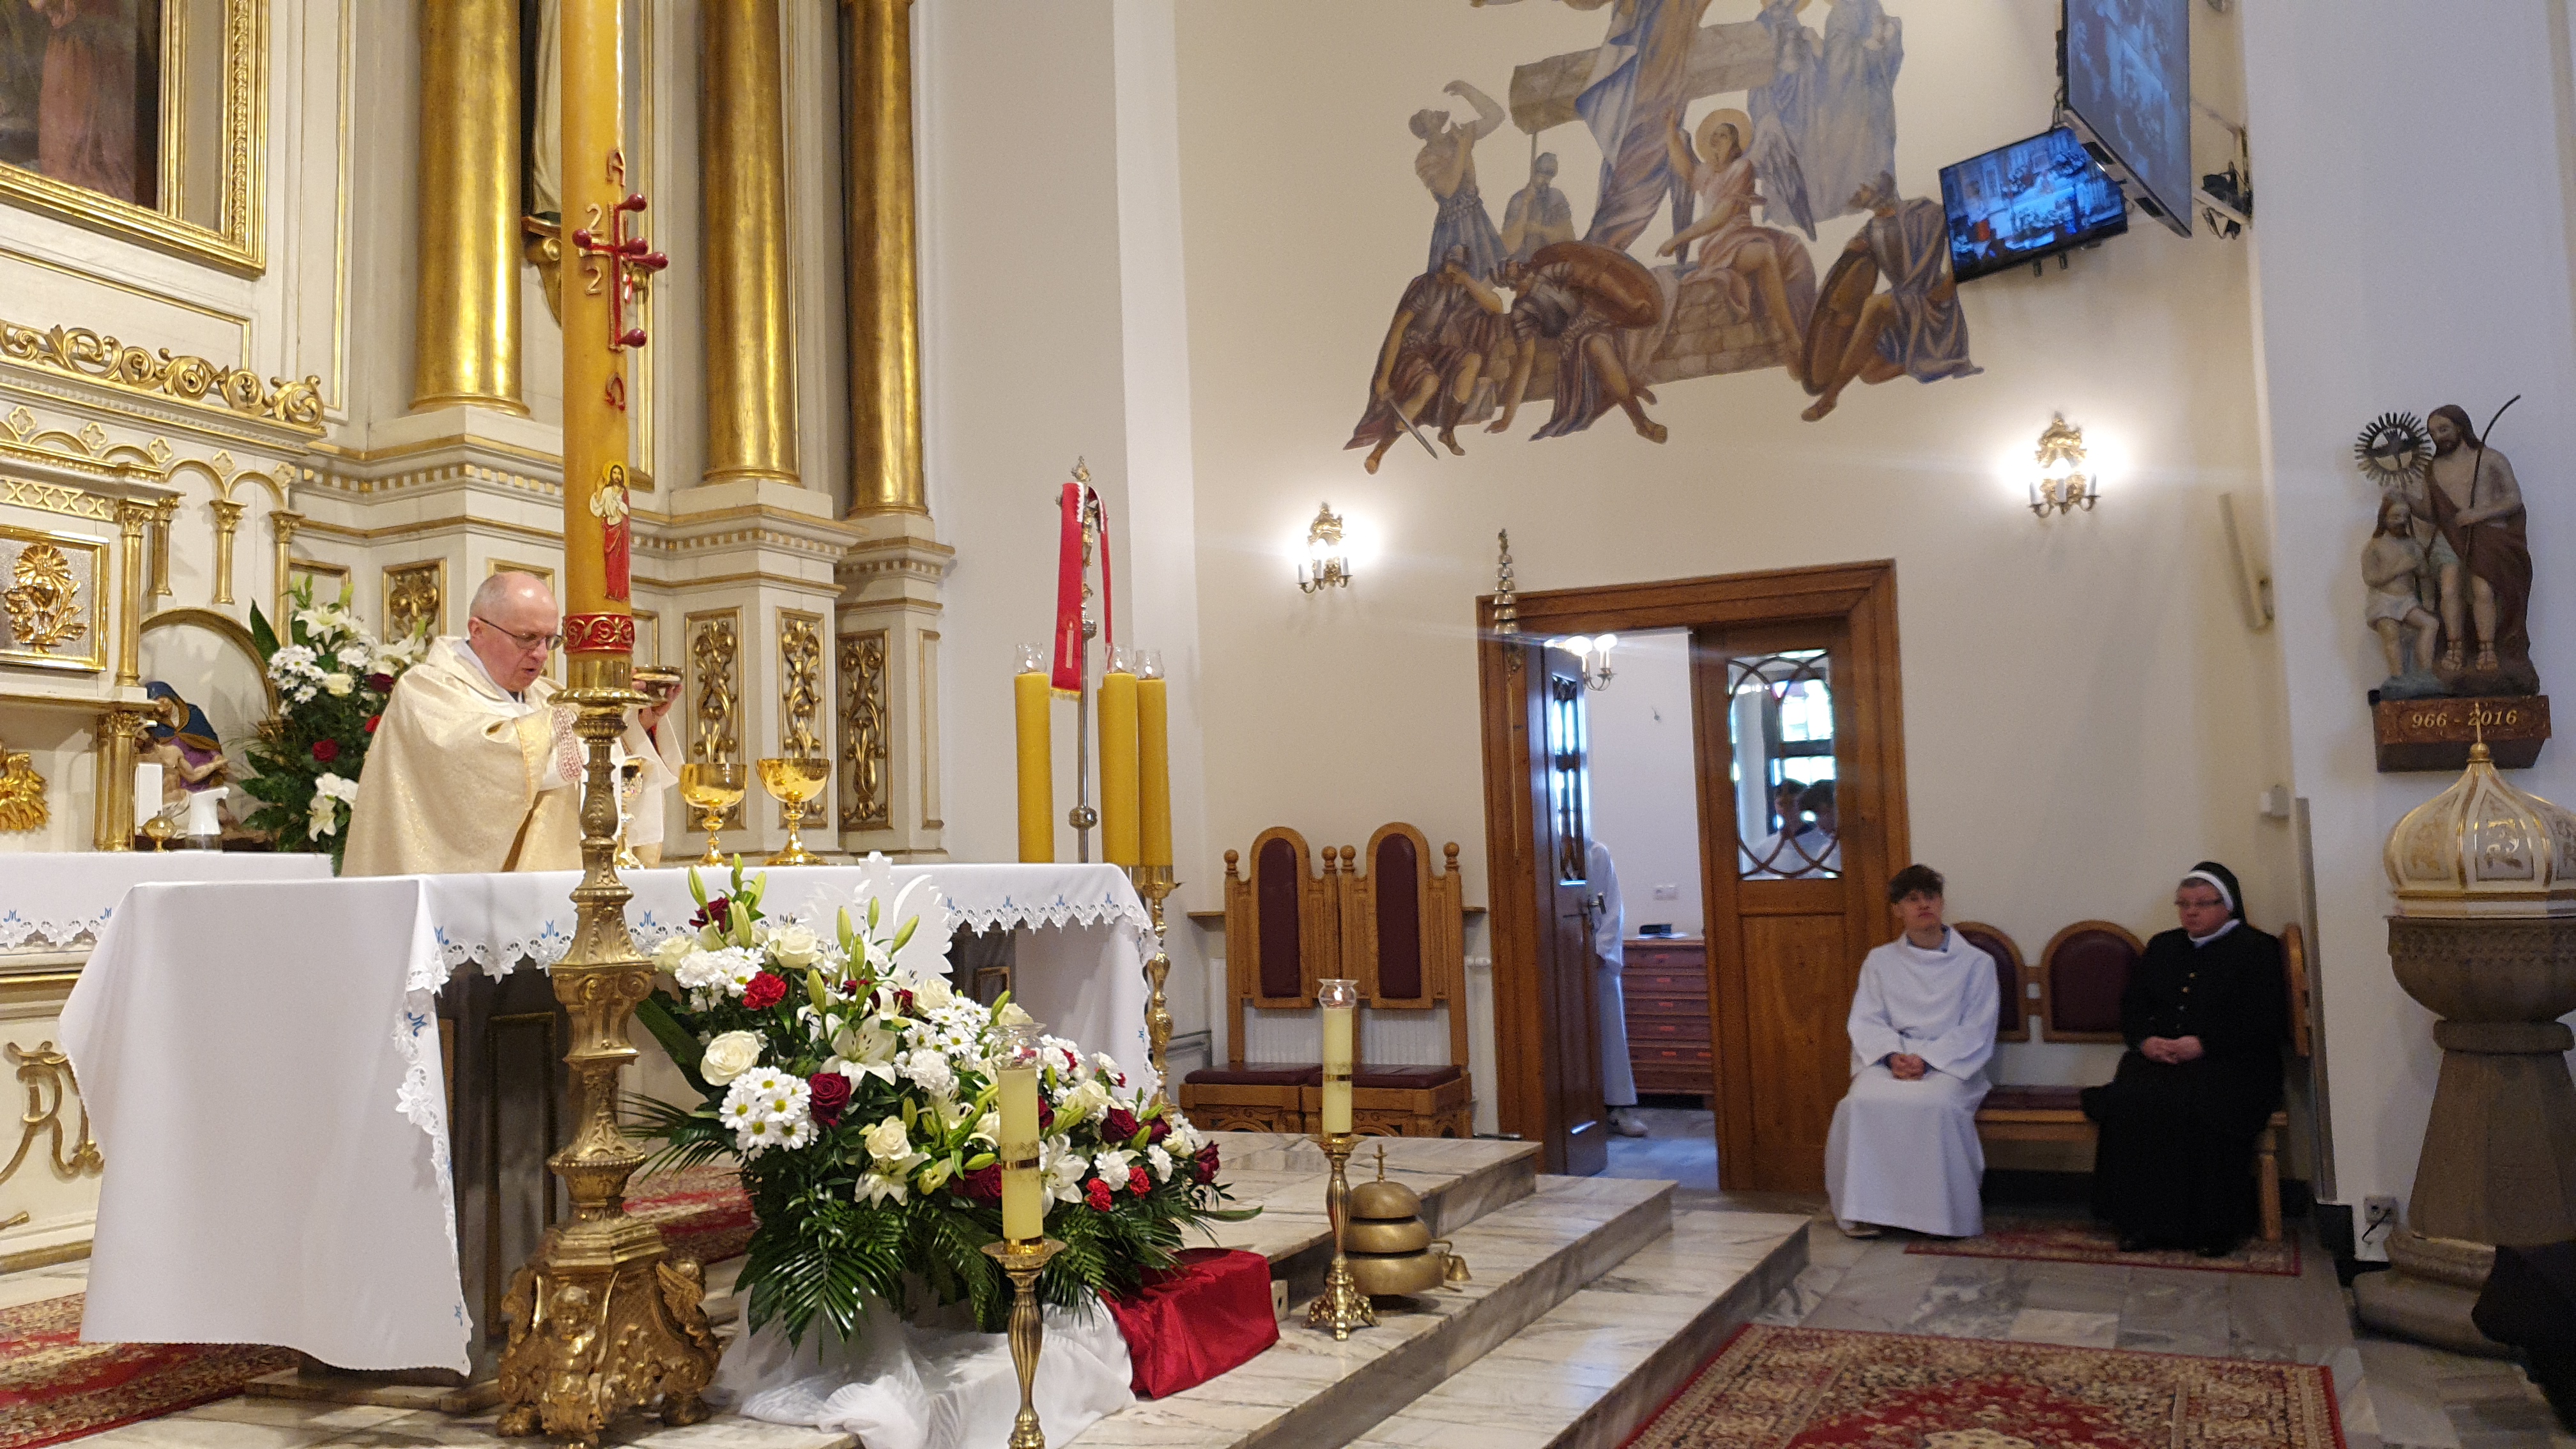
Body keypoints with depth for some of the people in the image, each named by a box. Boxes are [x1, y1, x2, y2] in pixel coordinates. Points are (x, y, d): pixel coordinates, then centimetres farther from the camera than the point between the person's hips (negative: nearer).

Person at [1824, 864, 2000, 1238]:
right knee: (1861, 1103, -31)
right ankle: (1863, 1210, -22)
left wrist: (1927, 1060, -15)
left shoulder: (1976, 962, 7)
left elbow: (1976, 1030, -1)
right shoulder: (1880, 961, 14)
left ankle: (1949, 1213, -21)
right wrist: (1893, 1055, -15)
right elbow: (1865, 1021, 6)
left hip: (1951, 1064, -2)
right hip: (1890, 1059, 2)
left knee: (1937, 1105, -36)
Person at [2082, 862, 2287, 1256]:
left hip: (2230, 1062, -4)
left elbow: (2264, 1020, -5)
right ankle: (2141, 1220, -23)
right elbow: (2131, 1005, 20)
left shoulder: (2256, 950, 7)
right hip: (2159, 1059, 4)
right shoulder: (2163, 947, 24)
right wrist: (2146, 1040, -2)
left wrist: (2204, 1044, -15)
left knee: (2205, 1109, -35)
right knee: (2130, 1101, -28)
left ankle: (2215, 1225, -21)